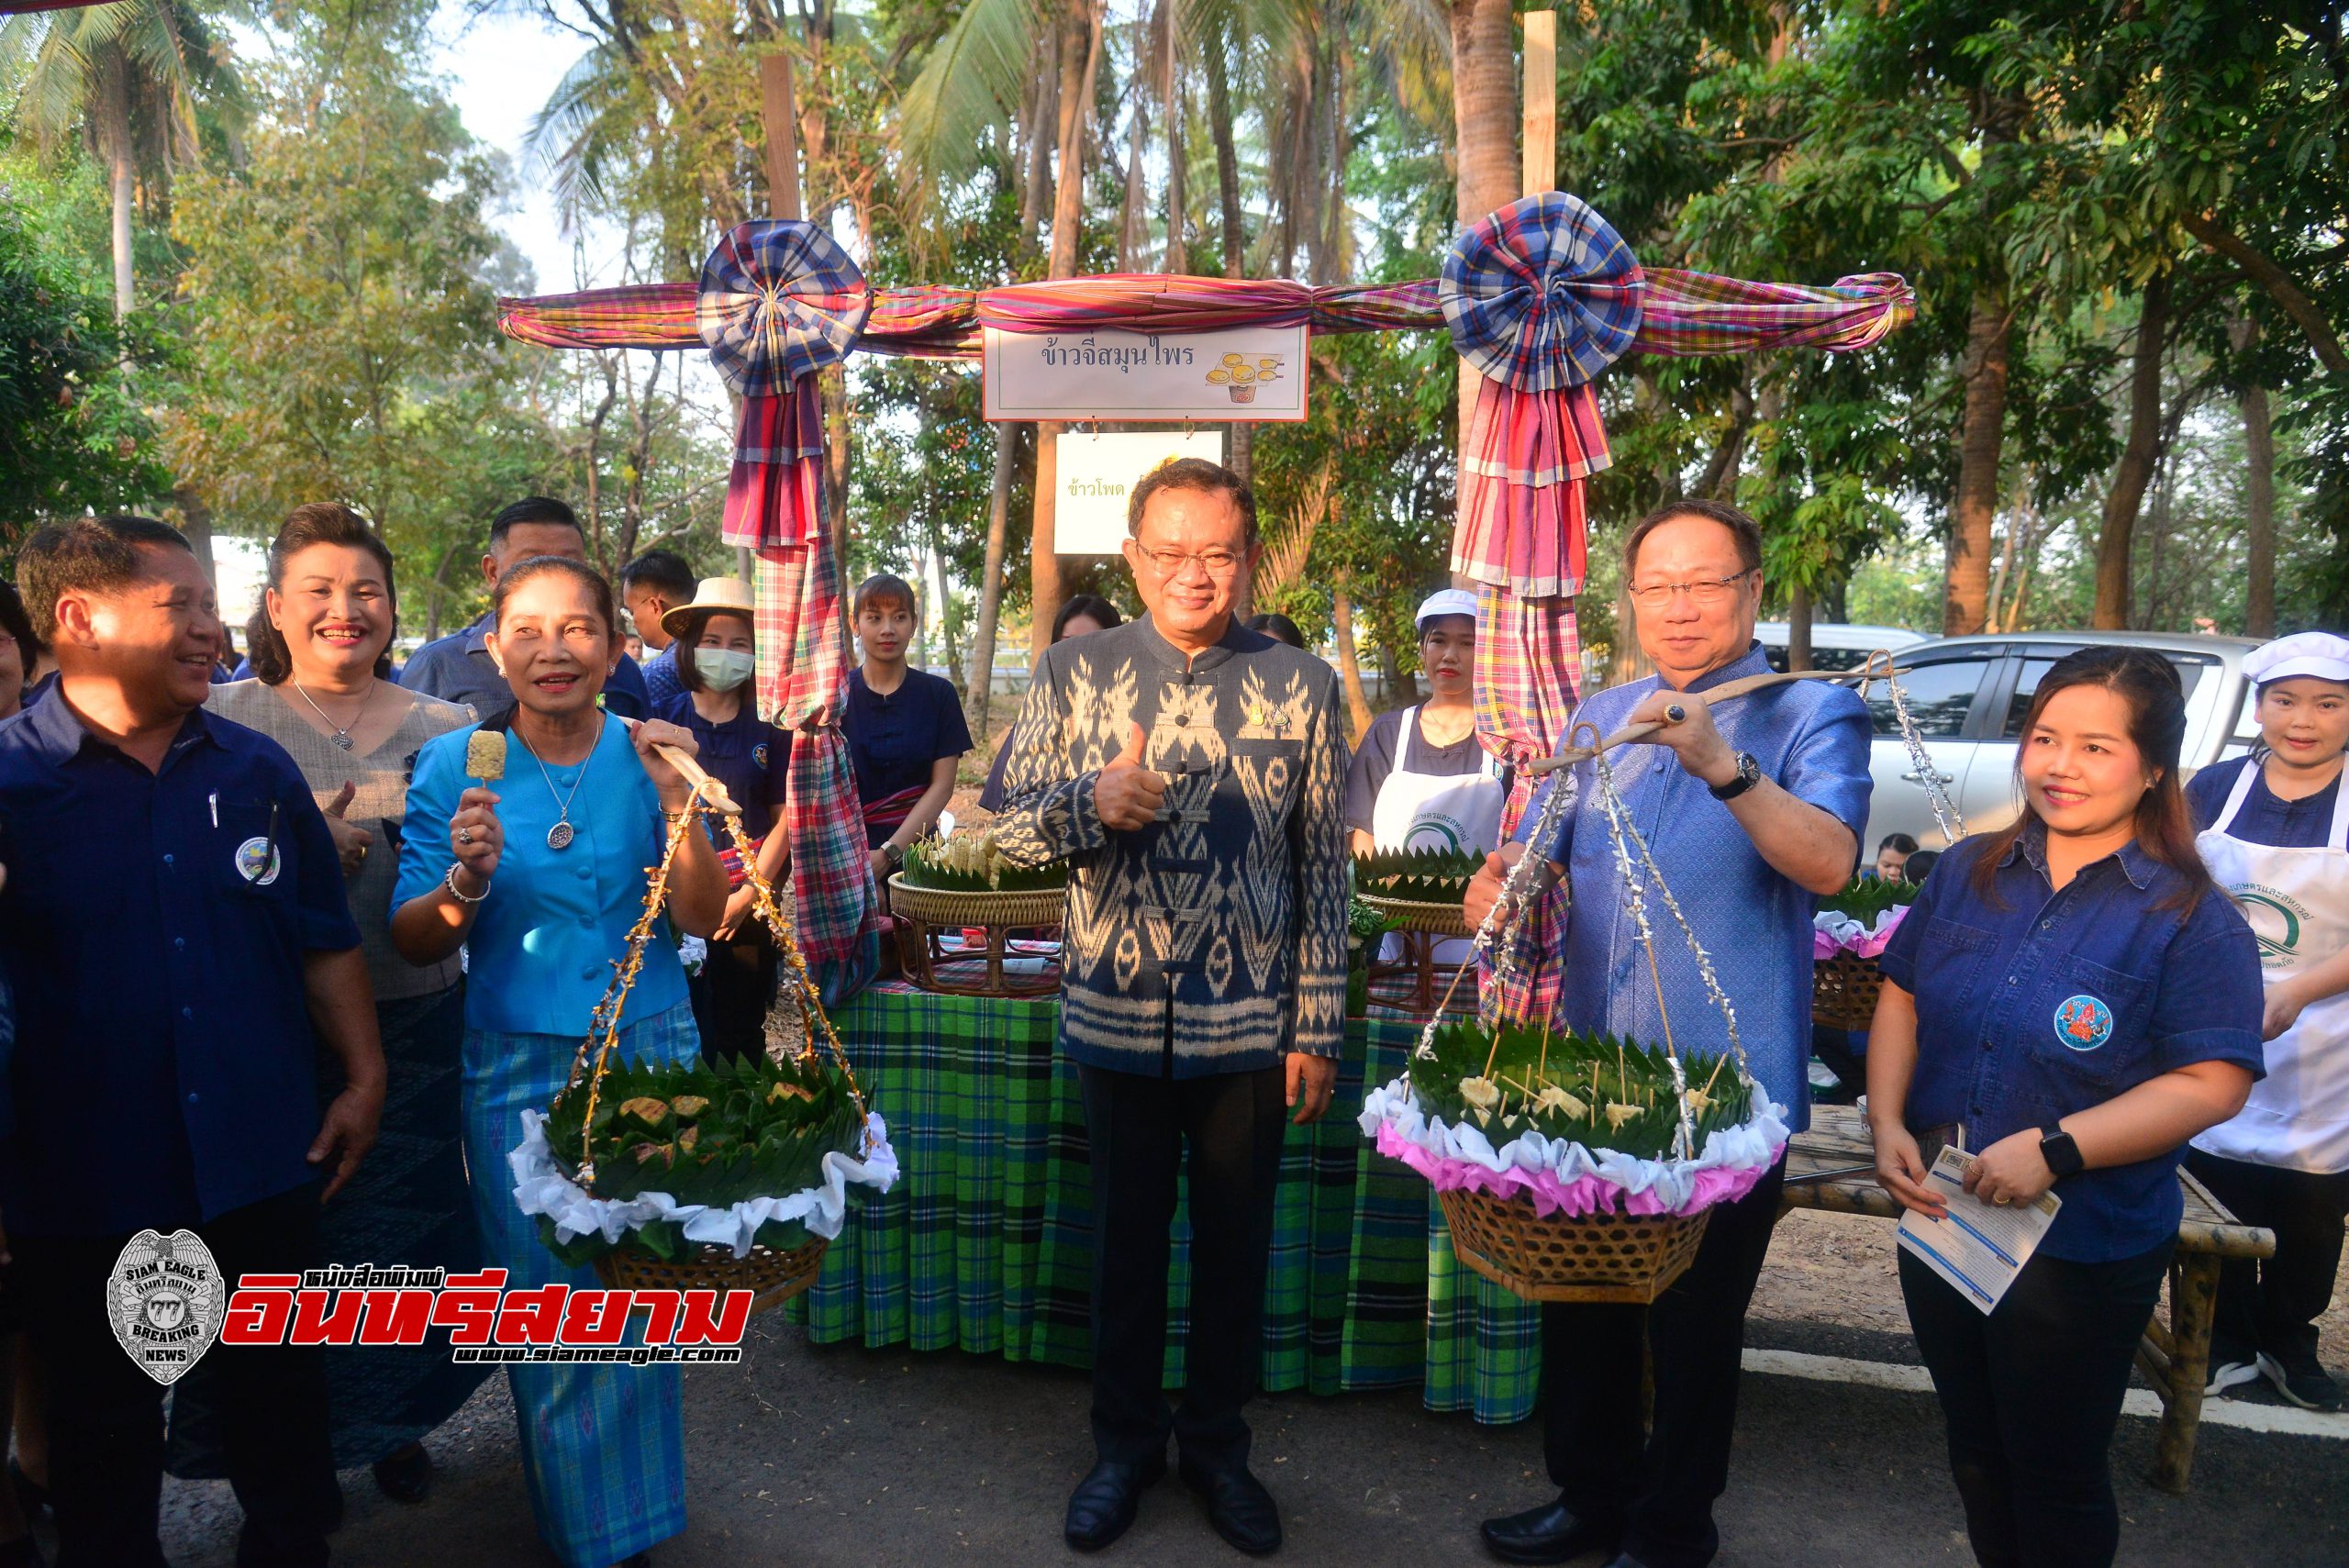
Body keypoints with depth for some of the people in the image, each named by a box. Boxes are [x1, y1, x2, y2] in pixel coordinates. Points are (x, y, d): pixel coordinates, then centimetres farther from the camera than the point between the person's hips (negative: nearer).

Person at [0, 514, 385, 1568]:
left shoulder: (256, 768, 2)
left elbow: (325, 940, 7)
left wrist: (362, 1080, 5)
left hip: (264, 1163, 3)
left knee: (282, 1385, 17)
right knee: (106, 1422, 17)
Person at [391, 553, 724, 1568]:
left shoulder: (646, 756, -3)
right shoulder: (454, 764, -4)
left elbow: (701, 918, -7)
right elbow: (413, 943, -3)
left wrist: (679, 805, -21)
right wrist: (466, 881, -24)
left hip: (649, 1054, 1)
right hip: (518, 1068, -1)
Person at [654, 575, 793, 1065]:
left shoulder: (768, 726, 4)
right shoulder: (665, 721, 1)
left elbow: (784, 819, 3)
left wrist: (748, 893, -6)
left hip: (750, 910, 1)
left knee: (743, 1040, 9)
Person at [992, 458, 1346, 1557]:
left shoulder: (1300, 685, -2)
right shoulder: (1074, 673, -1)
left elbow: (1322, 868, 0)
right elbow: (1011, 826, 0)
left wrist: (1317, 1027, -2)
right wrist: (1091, 800, -21)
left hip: (1251, 1027, 0)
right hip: (1118, 1017, 0)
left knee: (1235, 1244, 14)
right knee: (1126, 1239, 14)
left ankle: (1217, 1444, 35)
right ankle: (1124, 1443, 35)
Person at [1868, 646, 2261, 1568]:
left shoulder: (2191, 920, -12)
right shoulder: (1970, 872, 2)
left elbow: (2212, 1083, -18)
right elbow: (1902, 996, 7)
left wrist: (2055, 1147, -26)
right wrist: (1888, 1122, -6)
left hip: (2085, 1254, -5)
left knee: (2055, 1479, 13)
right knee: (1975, 1454, 23)